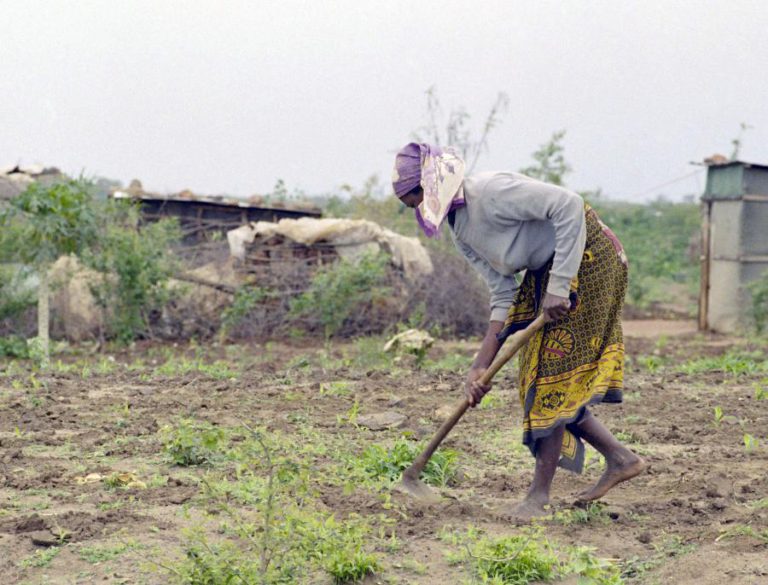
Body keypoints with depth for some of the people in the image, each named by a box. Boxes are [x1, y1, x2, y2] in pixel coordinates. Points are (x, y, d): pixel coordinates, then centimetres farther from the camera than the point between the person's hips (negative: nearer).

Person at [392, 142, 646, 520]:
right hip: (546, 271, 9)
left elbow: (568, 205, -27)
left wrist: (559, 286, -28)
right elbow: (503, 297, 5)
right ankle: (620, 459, 21)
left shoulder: (489, 191, -23)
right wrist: (481, 366, -1)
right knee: (543, 379, 9)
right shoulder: (460, 232, 5)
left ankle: (539, 497, -2)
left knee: (555, 375, -8)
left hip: (585, 258, -9)